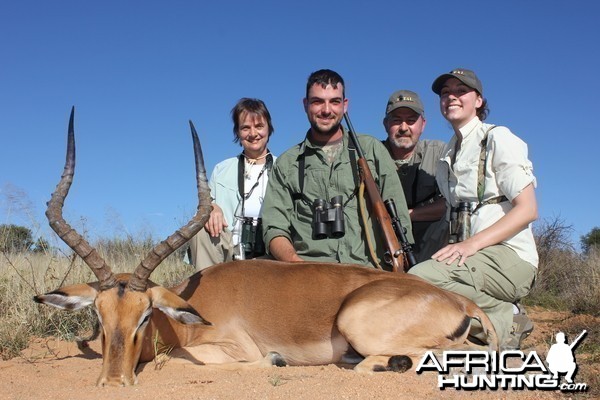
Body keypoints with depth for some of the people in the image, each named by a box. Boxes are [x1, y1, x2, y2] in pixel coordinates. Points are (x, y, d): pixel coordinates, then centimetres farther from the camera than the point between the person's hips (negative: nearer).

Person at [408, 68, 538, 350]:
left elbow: (527, 209, -10)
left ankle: (505, 319, -9)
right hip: (469, 257, 7)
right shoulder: (449, 152, 20)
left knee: (421, 277, -31)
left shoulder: (498, 139, -1)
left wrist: (473, 243, -22)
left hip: (509, 257, -7)